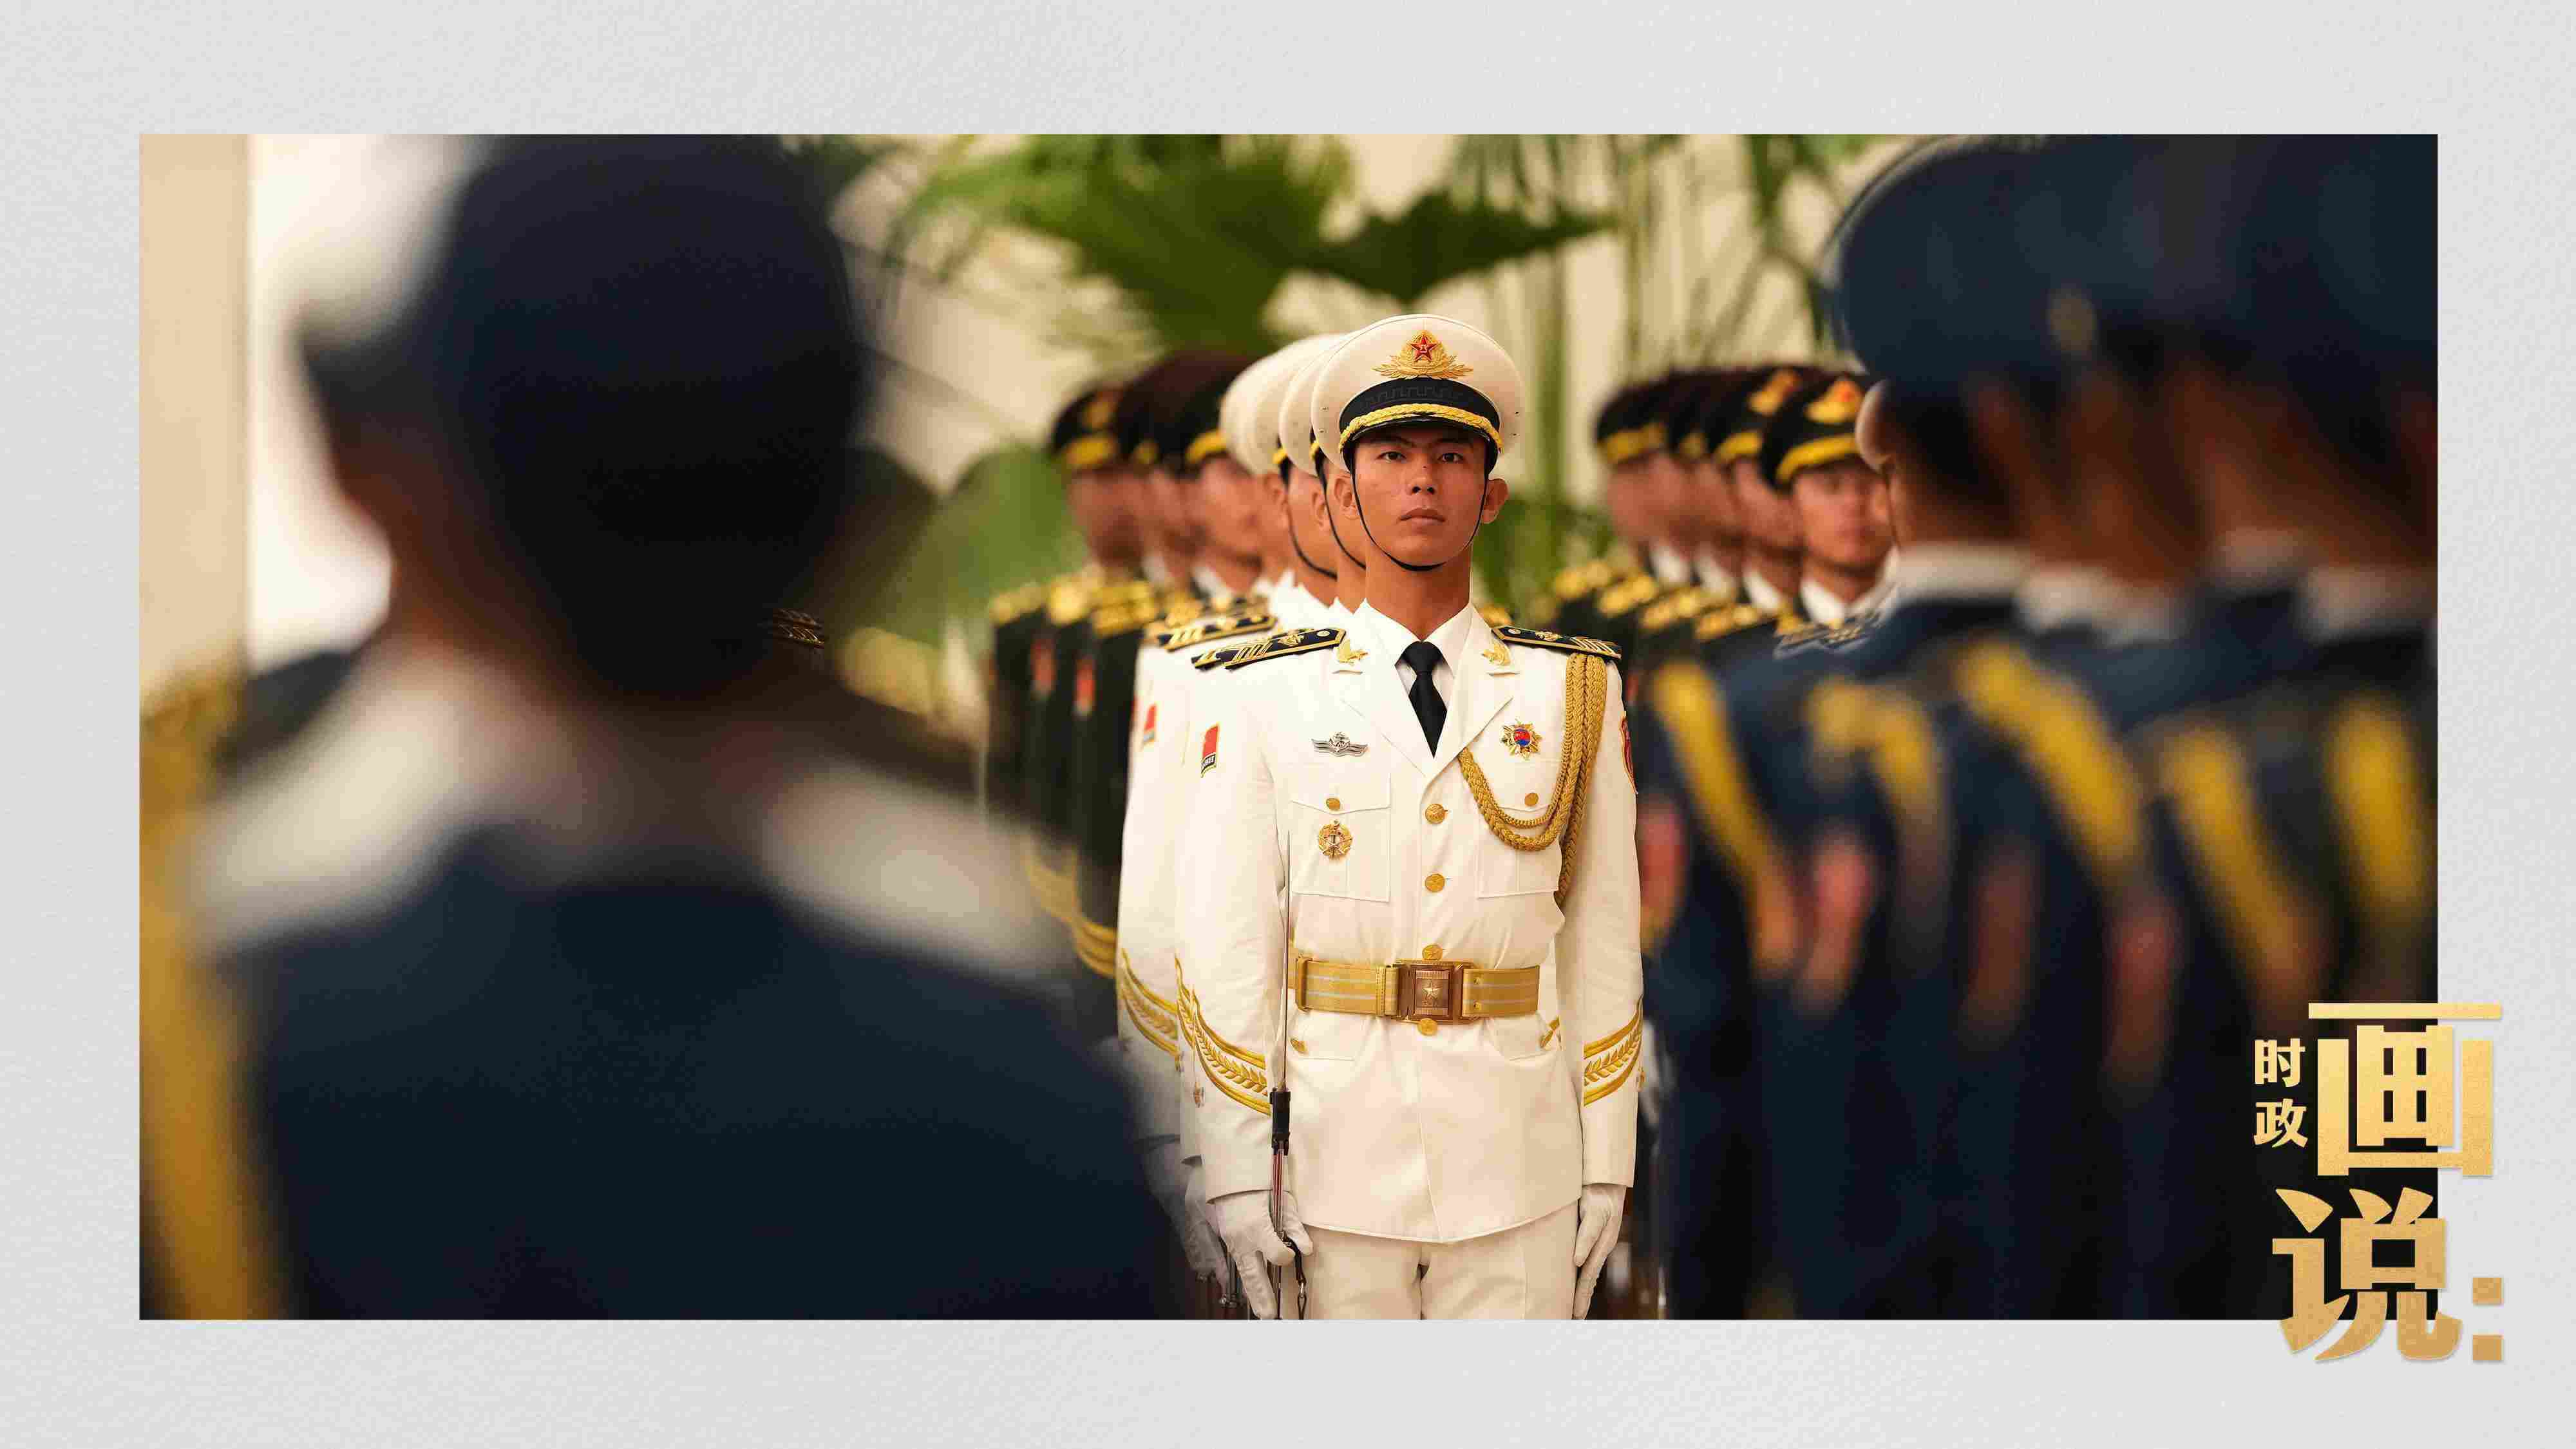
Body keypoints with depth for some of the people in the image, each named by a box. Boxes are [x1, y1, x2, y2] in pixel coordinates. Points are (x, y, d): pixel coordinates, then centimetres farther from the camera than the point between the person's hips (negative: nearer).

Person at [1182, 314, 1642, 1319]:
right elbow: (1228, 944, -1)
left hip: (1518, 1176, 1)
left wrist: (1607, 1163, 3)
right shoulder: (1267, 700, 1)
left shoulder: (1576, 693, 5)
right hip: (1336, 1164, -1)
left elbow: (1604, 938, 5)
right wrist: (1236, 1172, -6)